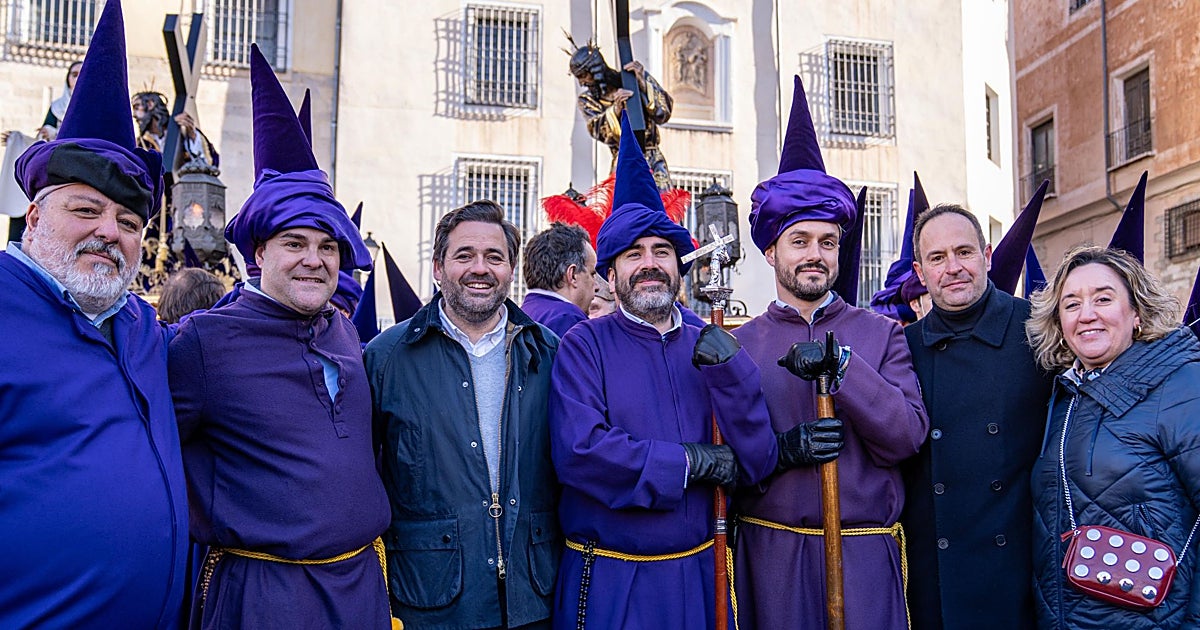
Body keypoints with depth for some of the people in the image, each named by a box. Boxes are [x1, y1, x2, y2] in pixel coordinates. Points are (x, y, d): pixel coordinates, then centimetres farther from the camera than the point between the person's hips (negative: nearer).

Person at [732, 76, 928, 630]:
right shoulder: (739, 344, 3)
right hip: (770, 555, 0)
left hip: (864, 556, 1)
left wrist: (842, 366, -18)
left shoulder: (882, 334, 5)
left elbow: (906, 437, -6)